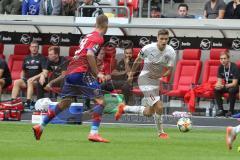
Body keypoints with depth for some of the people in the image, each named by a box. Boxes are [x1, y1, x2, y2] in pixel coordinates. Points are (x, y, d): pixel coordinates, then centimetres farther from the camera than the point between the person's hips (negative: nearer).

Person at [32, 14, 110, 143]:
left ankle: (40, 126, 22)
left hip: (70, 71, 8)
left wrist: (94, 72, 20)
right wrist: (97, 73, -15)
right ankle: (94, 133, -19)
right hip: (82, 73, -8)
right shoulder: (98, 38, -6)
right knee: (100, 101, -7)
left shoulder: (89, 36, 20)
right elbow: (90, 54, -20)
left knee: (65, 103, 19)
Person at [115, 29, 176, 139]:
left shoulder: (171, 52, -9)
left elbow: (169, 70, -4)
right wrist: (131, 74, 12)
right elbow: (137, 61, 1)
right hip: (145, 79, -6)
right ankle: (161, 132, 1)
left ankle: (124, 108, 35)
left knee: (148, 113, 15)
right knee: (159, 107, -18)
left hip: (155, 80, 6)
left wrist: (160, 76, -23)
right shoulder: (148, 48, -17)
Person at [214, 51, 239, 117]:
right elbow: (219, 81, -2)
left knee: (231, 90, -38)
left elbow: (234, 83, -26)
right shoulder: (221, 67, -5)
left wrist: (223, 86, -40)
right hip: (227, 86, 6)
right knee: (216, 90, -21)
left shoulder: (234, 67, -23)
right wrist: (218, 85, -28)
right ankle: (220, 109, -16)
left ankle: (231, 110, -27)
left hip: (235, 86, -6)